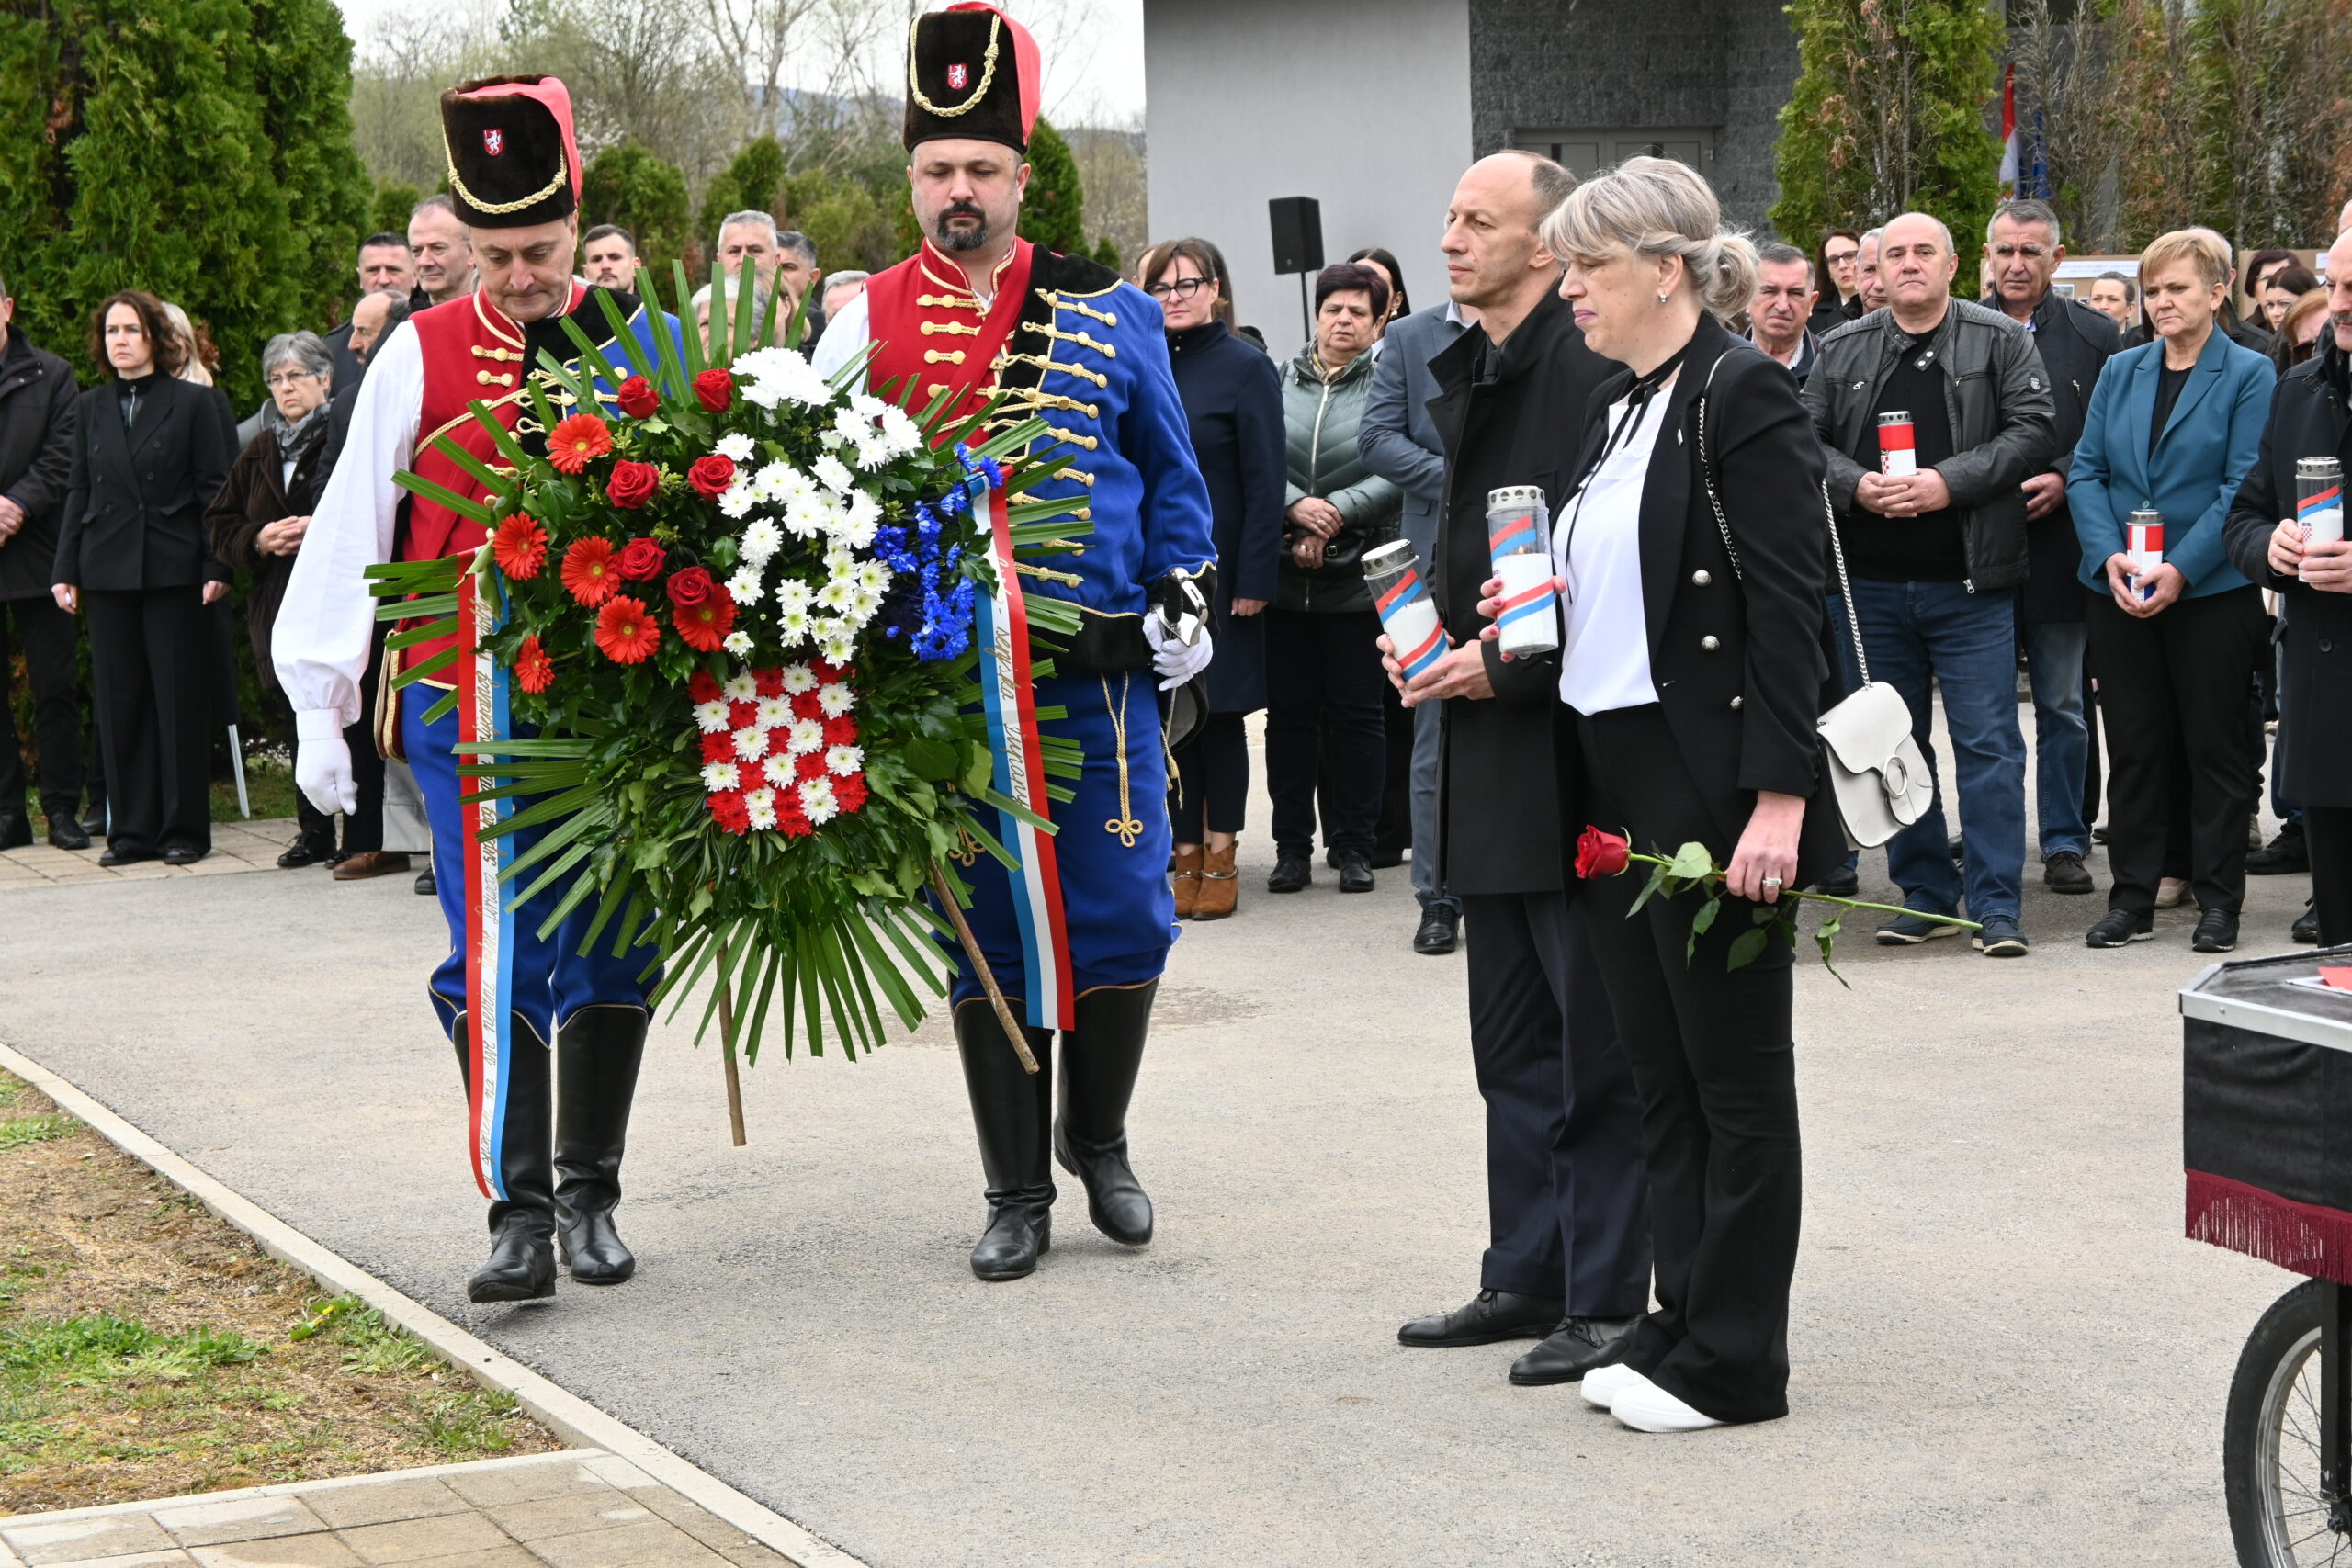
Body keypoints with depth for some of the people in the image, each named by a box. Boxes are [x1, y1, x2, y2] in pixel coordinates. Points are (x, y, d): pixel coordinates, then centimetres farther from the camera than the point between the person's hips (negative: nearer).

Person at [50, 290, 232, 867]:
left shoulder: (195, 403, 1)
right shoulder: (91, 408, 13)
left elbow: (214, 490, -2)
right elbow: (79, 492, 13)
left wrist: (216, 566, -10)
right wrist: (64, 570, 6)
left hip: (173, 570, -4)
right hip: (108, 571, 4)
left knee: (180, 699, -1)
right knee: (120, 702, 5)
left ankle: (184, 829, 6)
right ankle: (132, 829, 11)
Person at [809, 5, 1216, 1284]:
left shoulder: (1109, 314, 6)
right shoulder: (867, 325, 4)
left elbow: (1172, 475, 13)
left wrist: (1184, 601, 5)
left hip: (1097, 672, 1)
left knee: (1124, 921, 3)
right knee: (984, 932, 5)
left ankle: (1097, 1140, 27)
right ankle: (1017, 1194, 16)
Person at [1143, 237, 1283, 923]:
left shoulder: (1246, 368, -4)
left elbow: (1265, 482, -8)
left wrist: (1254, 579, -13)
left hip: (1219, 572, -4)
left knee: (1220, 711, 3)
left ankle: (1221, 857, 10)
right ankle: (1188, 855, 11)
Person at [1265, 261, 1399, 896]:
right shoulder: (1279, 382, 6)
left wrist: (1335, 515, -17)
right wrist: (1296, 508, -15)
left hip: (1358, 579, -2)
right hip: (1285, 578, 2)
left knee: (1357, 712, 4)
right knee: (1290, 712, 6)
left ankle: (1353, 846, 11)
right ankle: (1292, 845, 14)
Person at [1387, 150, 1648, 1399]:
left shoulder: (1592, 374, -15)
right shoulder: (1464, 374, 15)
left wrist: (1510, 667, -16)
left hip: (1572, 747, -9)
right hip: (1488, 754, 9)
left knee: (1596, 1045, 0)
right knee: (1513, 1042, 16)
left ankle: (1607, 1298, 8)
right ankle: (1526, 1277, 26)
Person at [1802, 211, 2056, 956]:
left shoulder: (2002, 341, 1)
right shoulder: (1843, 350, 9)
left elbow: (2032, 432, -7)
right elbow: (1807, 440, 6)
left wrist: (1948, 482, -17)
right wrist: (1857, 486, -12)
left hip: (1969, 584, -3)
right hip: (1875, 582, 4)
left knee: (1988, 744, -5)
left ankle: (1997, 905, -1)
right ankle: (1924, 894, 20)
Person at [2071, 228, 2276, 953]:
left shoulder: (2249, 376, -3)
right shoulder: (2120, 372, 10)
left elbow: (2244, 488, -10)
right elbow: (2087, 471, 5)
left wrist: (2180, 569, -18)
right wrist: (2109, 556, -11)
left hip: (2212, 592, -4)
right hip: (2119, 591, 4)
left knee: (2215, 745, 3)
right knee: (2133, 745, 8)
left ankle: (2218, 899, 11)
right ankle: (2132, 894, 15)